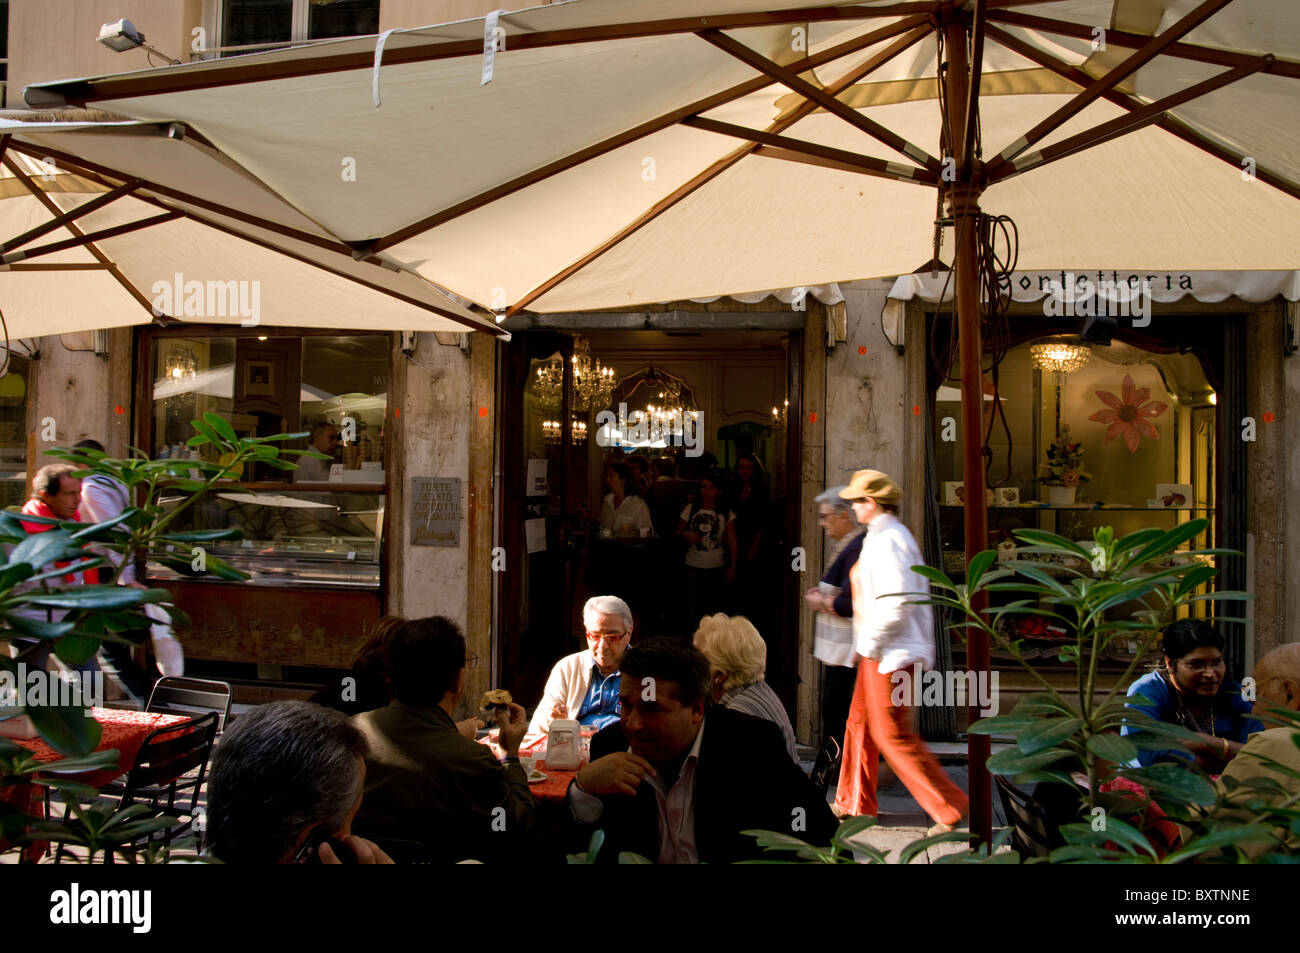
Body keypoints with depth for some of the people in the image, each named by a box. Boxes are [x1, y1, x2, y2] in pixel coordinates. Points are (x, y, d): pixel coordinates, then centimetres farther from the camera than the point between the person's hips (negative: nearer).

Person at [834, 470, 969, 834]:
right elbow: (915, 597, 16)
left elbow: (898, 603, -28)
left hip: (888, 653, -10)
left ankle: (950, 806, 2)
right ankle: (855, 802, 29)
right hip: (882, 653, 10)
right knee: (859, 722, 18)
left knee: (893, 735, -4)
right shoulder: (897, 536, 12)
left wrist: (869, 640, -16)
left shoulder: (887, 541, -19)